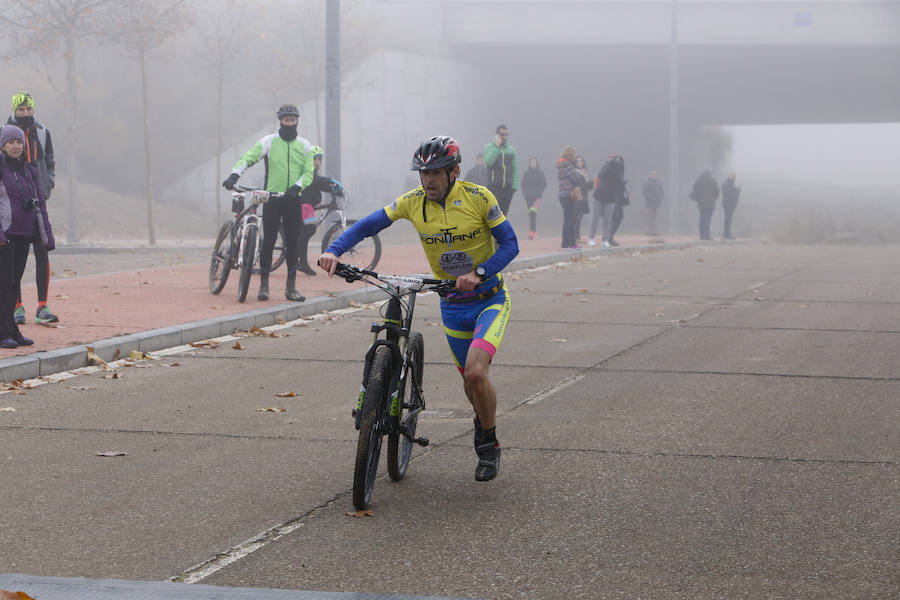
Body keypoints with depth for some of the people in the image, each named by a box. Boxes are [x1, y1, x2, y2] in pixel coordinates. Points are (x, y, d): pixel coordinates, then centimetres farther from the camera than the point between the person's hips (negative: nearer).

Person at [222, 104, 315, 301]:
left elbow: (308, 173, 2)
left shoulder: (305, 146, 7)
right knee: (268, 242, -3)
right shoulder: (268, 142, 0)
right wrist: (234, 175, -27)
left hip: (293, 200, 2)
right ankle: (264, 285, 6)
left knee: (292, 244, 3)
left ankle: (291, 287, 10)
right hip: (272, 199, -2)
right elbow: (249, 158, -10)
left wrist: (297, 187, -17)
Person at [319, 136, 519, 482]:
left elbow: (509, 244, -16)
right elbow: (366, 226, -6)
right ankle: (483, 421, 46)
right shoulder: (413, 202, -8)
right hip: (452, 306, 4)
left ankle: (489, 444, -1)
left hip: (490, 299, -4)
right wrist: (334, 251, -23)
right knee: (471, 383, 12)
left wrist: (479, 273, -32)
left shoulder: (478, 197, -17)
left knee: (476, 372, -24)